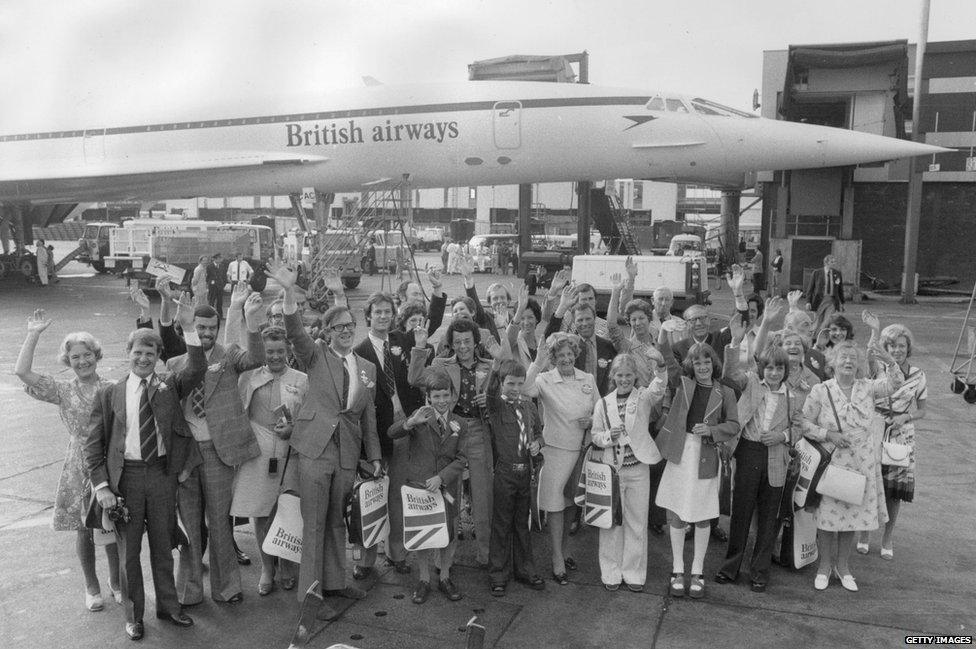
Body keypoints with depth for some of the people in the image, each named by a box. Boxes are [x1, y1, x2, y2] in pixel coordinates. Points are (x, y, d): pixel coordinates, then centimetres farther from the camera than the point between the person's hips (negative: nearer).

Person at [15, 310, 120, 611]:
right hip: (79, 468, 0)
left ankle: (115, 581, 29)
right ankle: (91, 587, 28)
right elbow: (22, 372, -12)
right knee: (84, 529, 9)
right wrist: (33, 335, -12)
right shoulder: (63, 390, -1)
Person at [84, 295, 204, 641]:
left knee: (163, 544, 14)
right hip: (125, 475, -1)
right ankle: (133, 615, 27)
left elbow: (197, 370, -15)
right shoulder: (108, 394, 1)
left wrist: (189, 328, -25)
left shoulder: (169, 386, 4)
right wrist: (101, 485, -9)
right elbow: (93, 443, 0)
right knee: (129, 549, 10)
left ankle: (168, 606, 31)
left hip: (162, 473, 1)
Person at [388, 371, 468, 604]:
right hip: (418, 484, -2)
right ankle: (424, 580, 26)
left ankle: (445, 578, 30)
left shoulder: (458, 424, 1)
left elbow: (461, 459, -3)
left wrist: (441, 477, -17)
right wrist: (411, 422, -40)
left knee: (448, 534, 10)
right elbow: (392, 434, -20)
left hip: (446, 487, 2)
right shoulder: (421, 417, -7)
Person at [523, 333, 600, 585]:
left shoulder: (588, 379, 3)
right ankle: (558, 562, 11)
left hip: (582, 449, 4)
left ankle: (565, 550, 35)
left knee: (571, 504, 17)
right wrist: (537, 364, -36)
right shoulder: (545, 380, -10)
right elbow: (523, 391, -30)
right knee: (555, 506, 0)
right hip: (556, 449, -4)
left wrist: (592, 420, -9)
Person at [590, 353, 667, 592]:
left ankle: (633, 573, 20)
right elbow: (594, 435, 7)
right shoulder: (603, 404, 4)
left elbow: (658, 389, -22)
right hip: (611, 469, 1)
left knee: (637, 521, 7)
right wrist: (608, 436, -15)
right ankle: (611, 572, 19)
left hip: (638, 468, -1)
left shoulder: (644, 398, -1)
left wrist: (660, 366, -42)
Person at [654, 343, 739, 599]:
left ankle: (697, 572, 21)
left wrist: (711, 430, -12)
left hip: (706, 457, 0)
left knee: (703, 516, 8)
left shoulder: (725, 393, 3)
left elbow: (733, 425, 0)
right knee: (676, 514, 6)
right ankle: (677, 571, 19)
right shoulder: (681, 385, 3)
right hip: (679, 455, 0)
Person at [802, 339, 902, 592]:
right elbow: (805, 422, -4)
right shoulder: (820, 391, -5)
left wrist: (889, 362, -18)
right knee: (828, 515, 2)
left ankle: (842, 566, 27)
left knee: (853, 514, 10)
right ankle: (825, 566, 20)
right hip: (831, 464, -3)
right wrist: (827, 434, -17)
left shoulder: (867, 388, 4)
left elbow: (895, 384, -3)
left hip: (862, 465, 3)